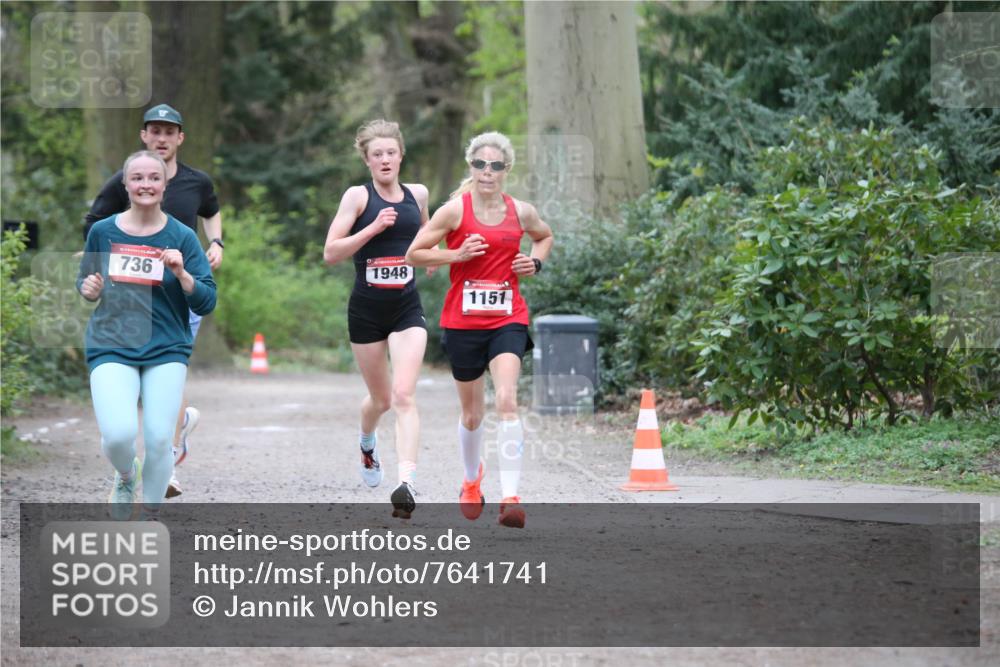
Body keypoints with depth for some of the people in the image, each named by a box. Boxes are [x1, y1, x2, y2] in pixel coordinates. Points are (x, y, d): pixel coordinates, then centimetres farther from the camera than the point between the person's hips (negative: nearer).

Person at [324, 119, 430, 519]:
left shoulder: (417, 195, 6)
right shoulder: (358, 196, -4)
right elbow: (330, 253, -12)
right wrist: (373, 228, -21)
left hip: (407, 309, 1)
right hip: (367, 310, -1)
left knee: (403, 395, -16)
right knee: (381, 399, 13)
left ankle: (407, 482, -25)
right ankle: (367, 443, 48)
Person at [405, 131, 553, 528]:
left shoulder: (521, 212, 4)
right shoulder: (456, 210, -4)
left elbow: (545, 236, 26)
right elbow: (414, 254, -2)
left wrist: (535, 262, 6)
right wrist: (457, 254, -15)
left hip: (507, 319, 0)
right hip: (463, 321, 0)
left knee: (507, 400, -21)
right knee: (472, 413, 12)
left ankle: (511, 497, -24)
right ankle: (471, 481, 41)